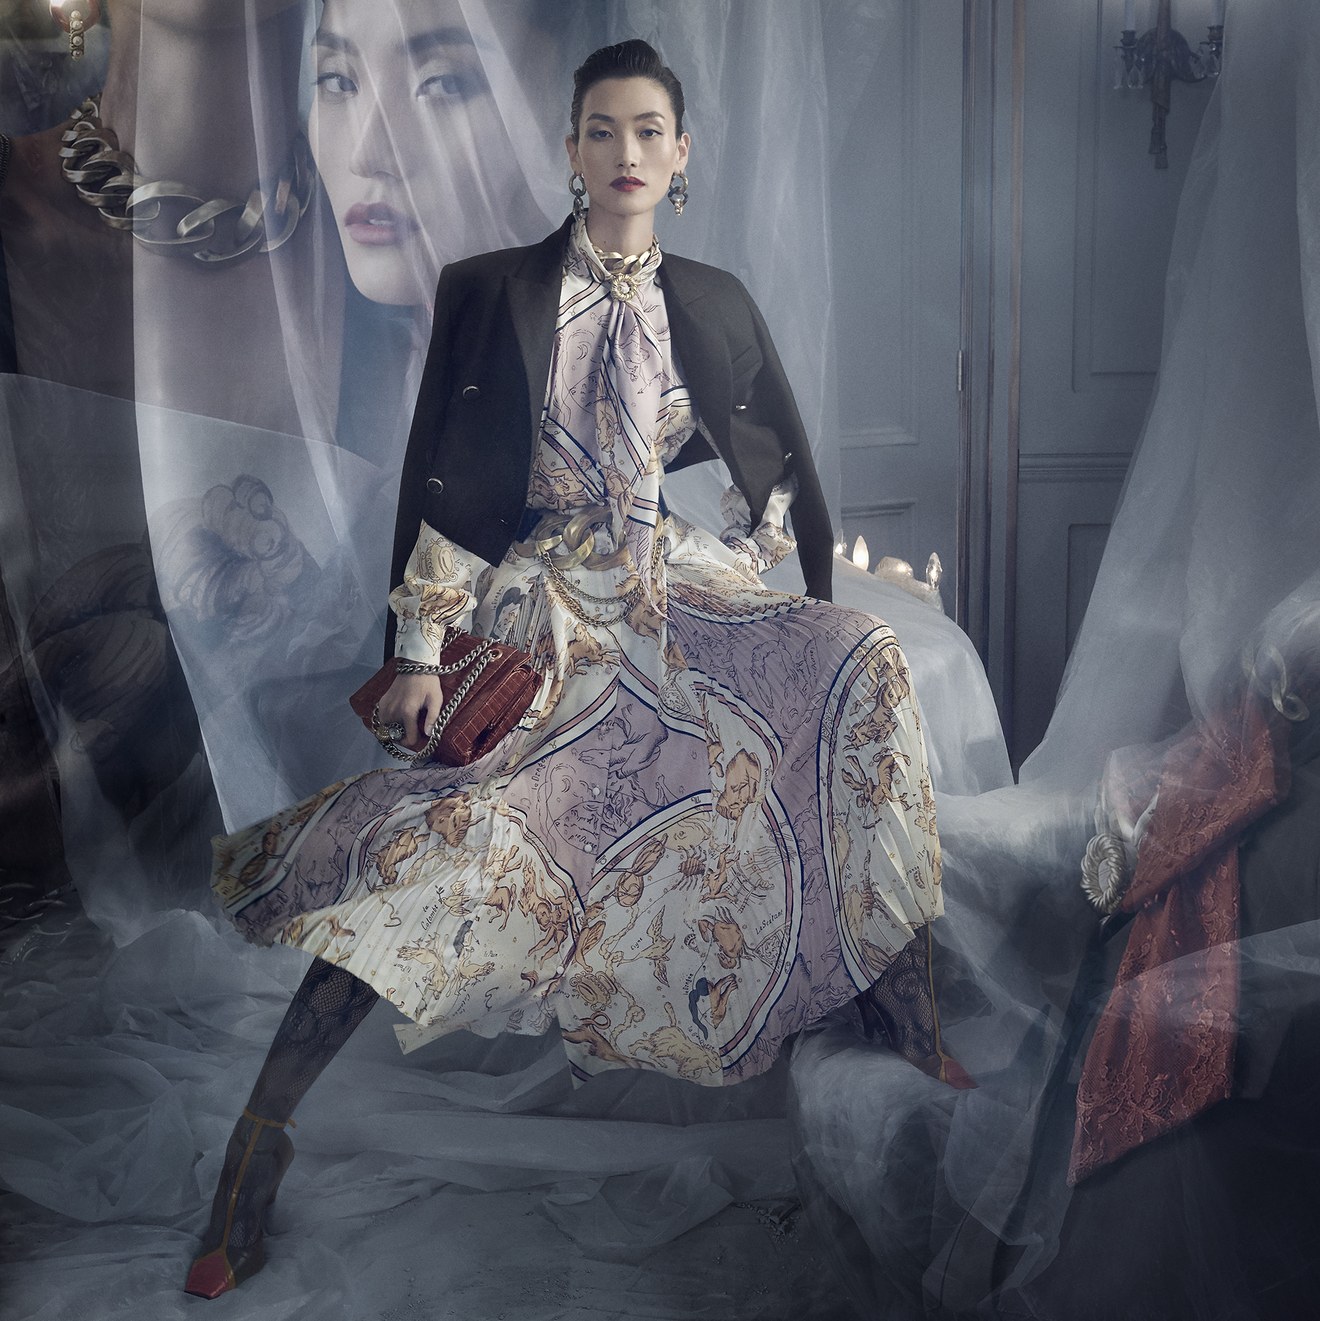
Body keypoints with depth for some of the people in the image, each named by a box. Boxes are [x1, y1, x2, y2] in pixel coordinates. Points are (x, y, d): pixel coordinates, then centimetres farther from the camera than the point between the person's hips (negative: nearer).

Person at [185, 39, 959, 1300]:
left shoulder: (715, 304, 10)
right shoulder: (488, 290, 0)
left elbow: (783, 464, 17)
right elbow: (437, 479, -3)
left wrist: (806, 610, 10)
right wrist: (419, 652, -9)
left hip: (671, 585, 4)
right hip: (540, 601, -4)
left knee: (861, 665, -19)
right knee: (452, 832, -25)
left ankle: (898, 996, -6)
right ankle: (261, 1128, -14)